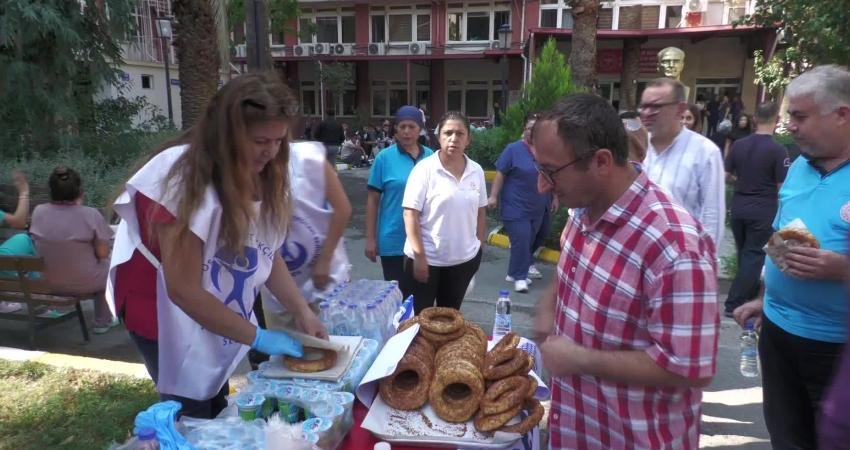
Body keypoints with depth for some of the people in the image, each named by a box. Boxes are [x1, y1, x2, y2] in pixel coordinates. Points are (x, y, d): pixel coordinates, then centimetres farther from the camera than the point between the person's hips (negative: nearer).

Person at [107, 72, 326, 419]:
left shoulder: (261, 174, -10)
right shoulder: (186, 179, -31)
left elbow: (268, 254, -6)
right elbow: (183, 290, -30)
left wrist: (302, 312, -16)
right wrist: (257, 337, -25)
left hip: (217, 311, 7)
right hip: (166, 310, -6)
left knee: (217, 405, 21)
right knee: (193, 415, 6)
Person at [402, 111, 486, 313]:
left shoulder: (476, 171, 3)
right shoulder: (425, 169, -11)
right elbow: (411, 215, -14)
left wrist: (480, 245, 12)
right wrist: (419, 256, -17)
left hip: (465, 258, 4)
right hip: (427, 258, -4)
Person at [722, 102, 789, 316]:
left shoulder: (738, 145, -1)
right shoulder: (778, 150, -15)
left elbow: (726, 176, 6)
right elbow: (783, 188, -14)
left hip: (738, 208, 5)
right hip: (763, 211, -5)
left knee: (744, 252, 20)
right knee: (754, 255, 3)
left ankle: (750, 289, 39)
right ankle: (734, 304, 3)